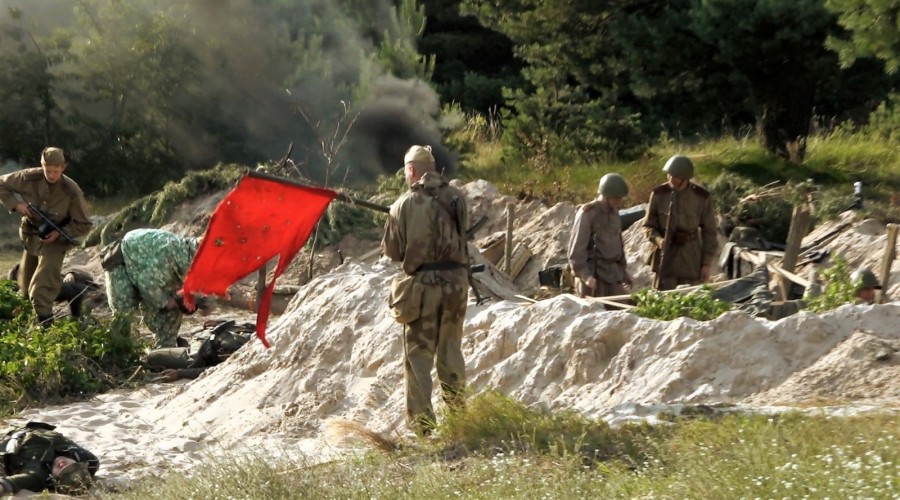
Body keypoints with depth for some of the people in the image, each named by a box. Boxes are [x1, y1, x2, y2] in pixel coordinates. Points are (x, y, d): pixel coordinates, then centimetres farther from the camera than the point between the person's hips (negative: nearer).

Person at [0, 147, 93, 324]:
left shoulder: (71, 191, -24)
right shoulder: (30, 178, -18)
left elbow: (84, 224, -13)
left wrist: (59, 233, -24)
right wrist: (16, 204, -17)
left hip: (54, 242, -5)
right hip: (31, 237, 5)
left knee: (40, 292, -18)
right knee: (25, 291, 18)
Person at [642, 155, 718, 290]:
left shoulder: (702, 197, -9)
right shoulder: (658, 194, -7)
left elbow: (709, 232, -2)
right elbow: (648, 226, 3)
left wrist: (707, 264, -4)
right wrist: (659, 240, -19)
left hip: (691, 258, 0)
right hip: (666, 258, 1)